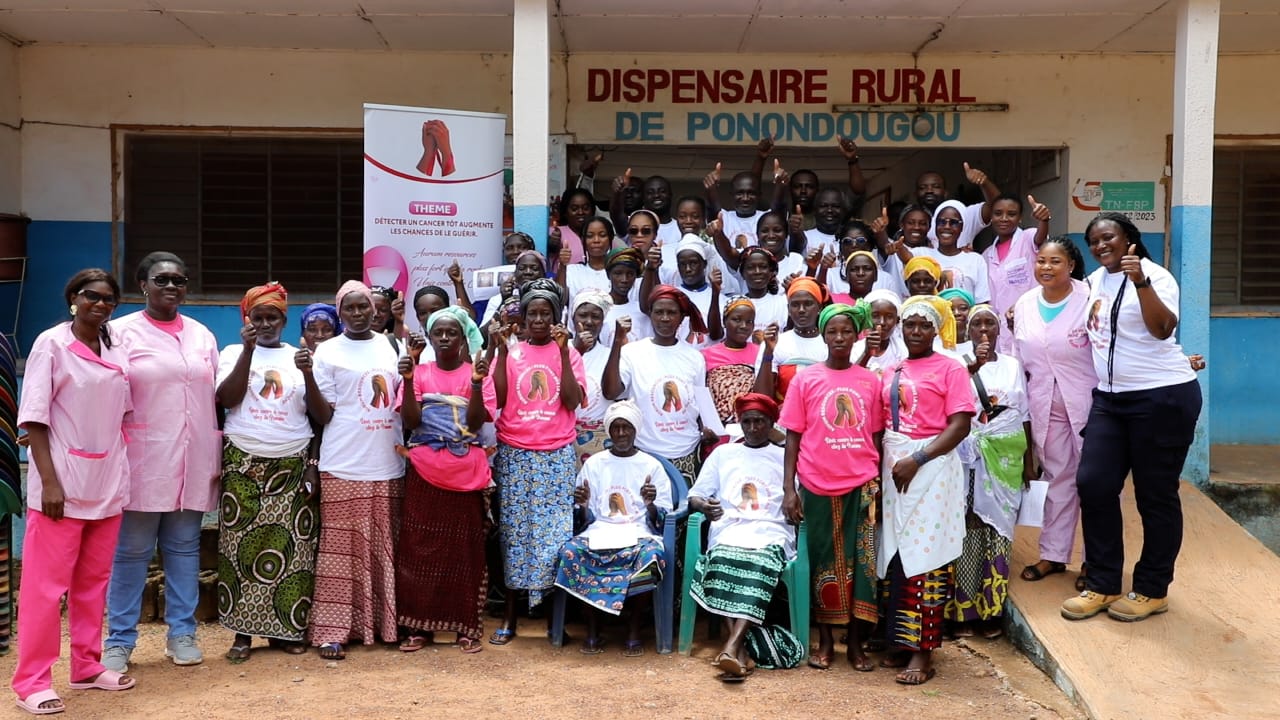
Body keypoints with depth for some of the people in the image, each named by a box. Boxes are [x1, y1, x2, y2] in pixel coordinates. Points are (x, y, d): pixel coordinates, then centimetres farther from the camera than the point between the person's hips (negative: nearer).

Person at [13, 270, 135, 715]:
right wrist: (49, 481, -17)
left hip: (107, 482, 6)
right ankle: (32, 680, 5)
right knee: (47, 584, -2)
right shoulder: (52, 344, -7)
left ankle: (87, 666, 22)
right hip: (62, 482, -5)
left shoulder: (118, 349, 9)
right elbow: (33, 417, -10)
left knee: (94, 581, 12)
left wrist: (122, 476, 10)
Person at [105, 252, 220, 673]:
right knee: (132, 552, 2)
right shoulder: (122, 333, 0)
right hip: (143, 462, -3)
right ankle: (119, 641, 11)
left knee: (185, 549, 9)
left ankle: (181, 633, 18)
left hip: (193, 463, 3)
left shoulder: (202, 335, 12)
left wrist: (217, 458, 10)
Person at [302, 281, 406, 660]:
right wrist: (307, 375, -18)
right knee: (341, 548, -2)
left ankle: (383, 622, 21)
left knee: (384, 549, 11)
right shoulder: (328, 351, -1)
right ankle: (332, 630, 3)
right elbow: (323, 415, -4)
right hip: (344, 468, -4)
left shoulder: (389, 347, 11)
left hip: (388, 466, 4)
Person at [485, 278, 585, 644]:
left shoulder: (568, 353, 5)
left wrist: (562, 351, -13)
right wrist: (502, 352, -10)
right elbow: (497, 401, -5)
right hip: (514, 454, 1)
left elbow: (572, 401, -8)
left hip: (557, 454, -1)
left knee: (554, 531, -2)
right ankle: (510, 616, 10)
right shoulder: (509, 353, 5)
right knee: (515, 530, 3)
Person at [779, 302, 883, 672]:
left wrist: (880, 483, 3)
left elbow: (876, 436, 9)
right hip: (817, 484, -1)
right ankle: (825, 640, 19)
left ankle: (856, 642, 14)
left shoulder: (870, 381, 6)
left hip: (861, 484, 1)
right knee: (822, 561, 8)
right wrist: (789, 489, -5)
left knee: (861, 561, 3)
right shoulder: (805, 379, 2)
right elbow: (793, 437, 1)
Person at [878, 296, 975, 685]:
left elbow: (960, 425, -10)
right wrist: (882, 464, 0)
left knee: (925, 557, -5)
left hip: (931, 467, -6)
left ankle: (922, 651, -1)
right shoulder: (890, 372, 15)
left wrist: (917, 459, -17)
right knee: (896, 555, 7)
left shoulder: (950, 368, -2)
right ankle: (900, 642, 16)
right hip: (893, 468, 6)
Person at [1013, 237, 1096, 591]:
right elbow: (1021, 357, 13)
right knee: (1058, 479, 13)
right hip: (1046, 405, 4)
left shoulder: (1089, 299, -12)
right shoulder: (1024, 304, 5)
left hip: (1087, 402, -4)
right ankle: (1053, 554, 22)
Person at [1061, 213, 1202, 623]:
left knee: (1155, 494, 2)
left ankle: (1152, 590, 16)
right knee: (1094, 485, 1)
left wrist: (1141, 281, -34)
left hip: (1162, 396, -7)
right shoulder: (1095, 281, 12)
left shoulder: (1154, 276, -10)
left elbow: (1163, 329, -25)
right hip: (1109, 398, 7)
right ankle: (1102, 585, 12)